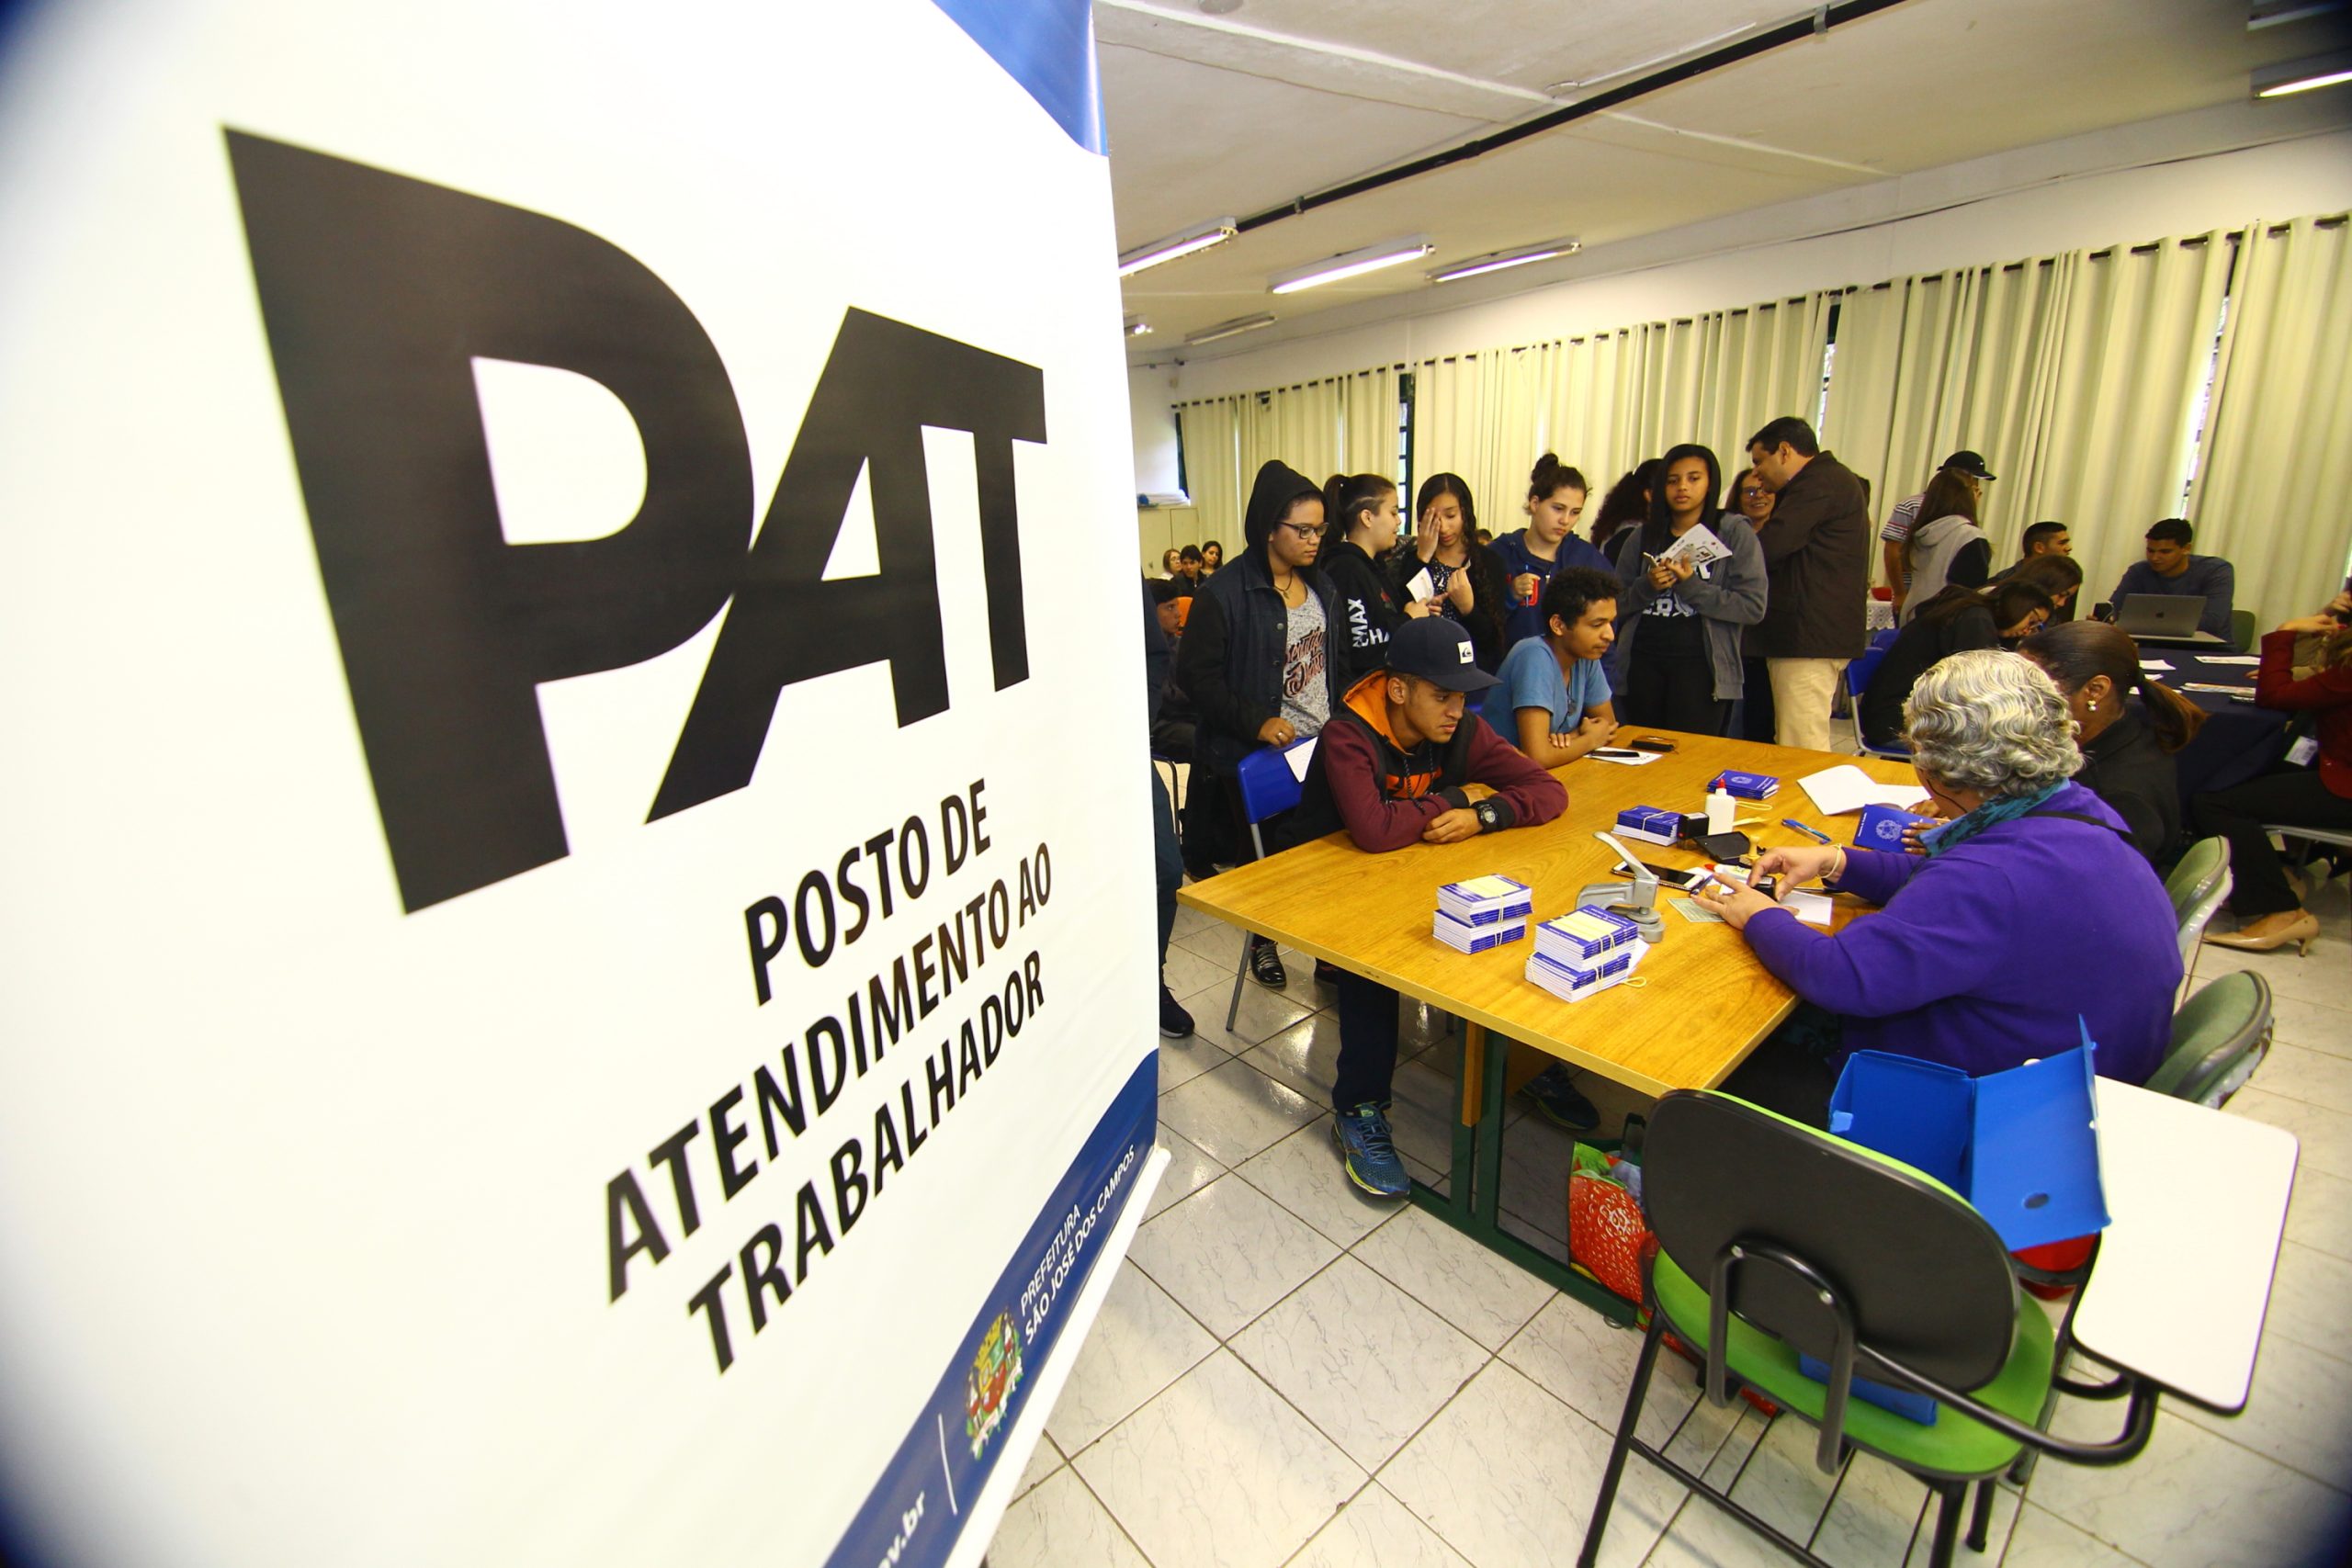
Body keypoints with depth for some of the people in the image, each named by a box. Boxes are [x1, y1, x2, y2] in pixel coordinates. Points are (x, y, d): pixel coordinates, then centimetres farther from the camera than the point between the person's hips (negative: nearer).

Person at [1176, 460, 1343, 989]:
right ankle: (1263, 941, 33)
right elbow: (1195, 673, -14)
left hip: (1323, 747, 5)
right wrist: (1256, 722, -19)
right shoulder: (1224, 593, -12)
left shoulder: (1322, 588, 10)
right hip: (1260, 753, -5)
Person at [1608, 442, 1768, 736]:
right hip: (1643, 664, 3)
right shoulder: (1641, 538, 11)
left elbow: (1753, 608, -6)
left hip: (1701, 667, -3)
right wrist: (1648, 587, -10)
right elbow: (1616, 604, 9)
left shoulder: (1738, 538, 3)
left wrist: (1691, 586, -15)